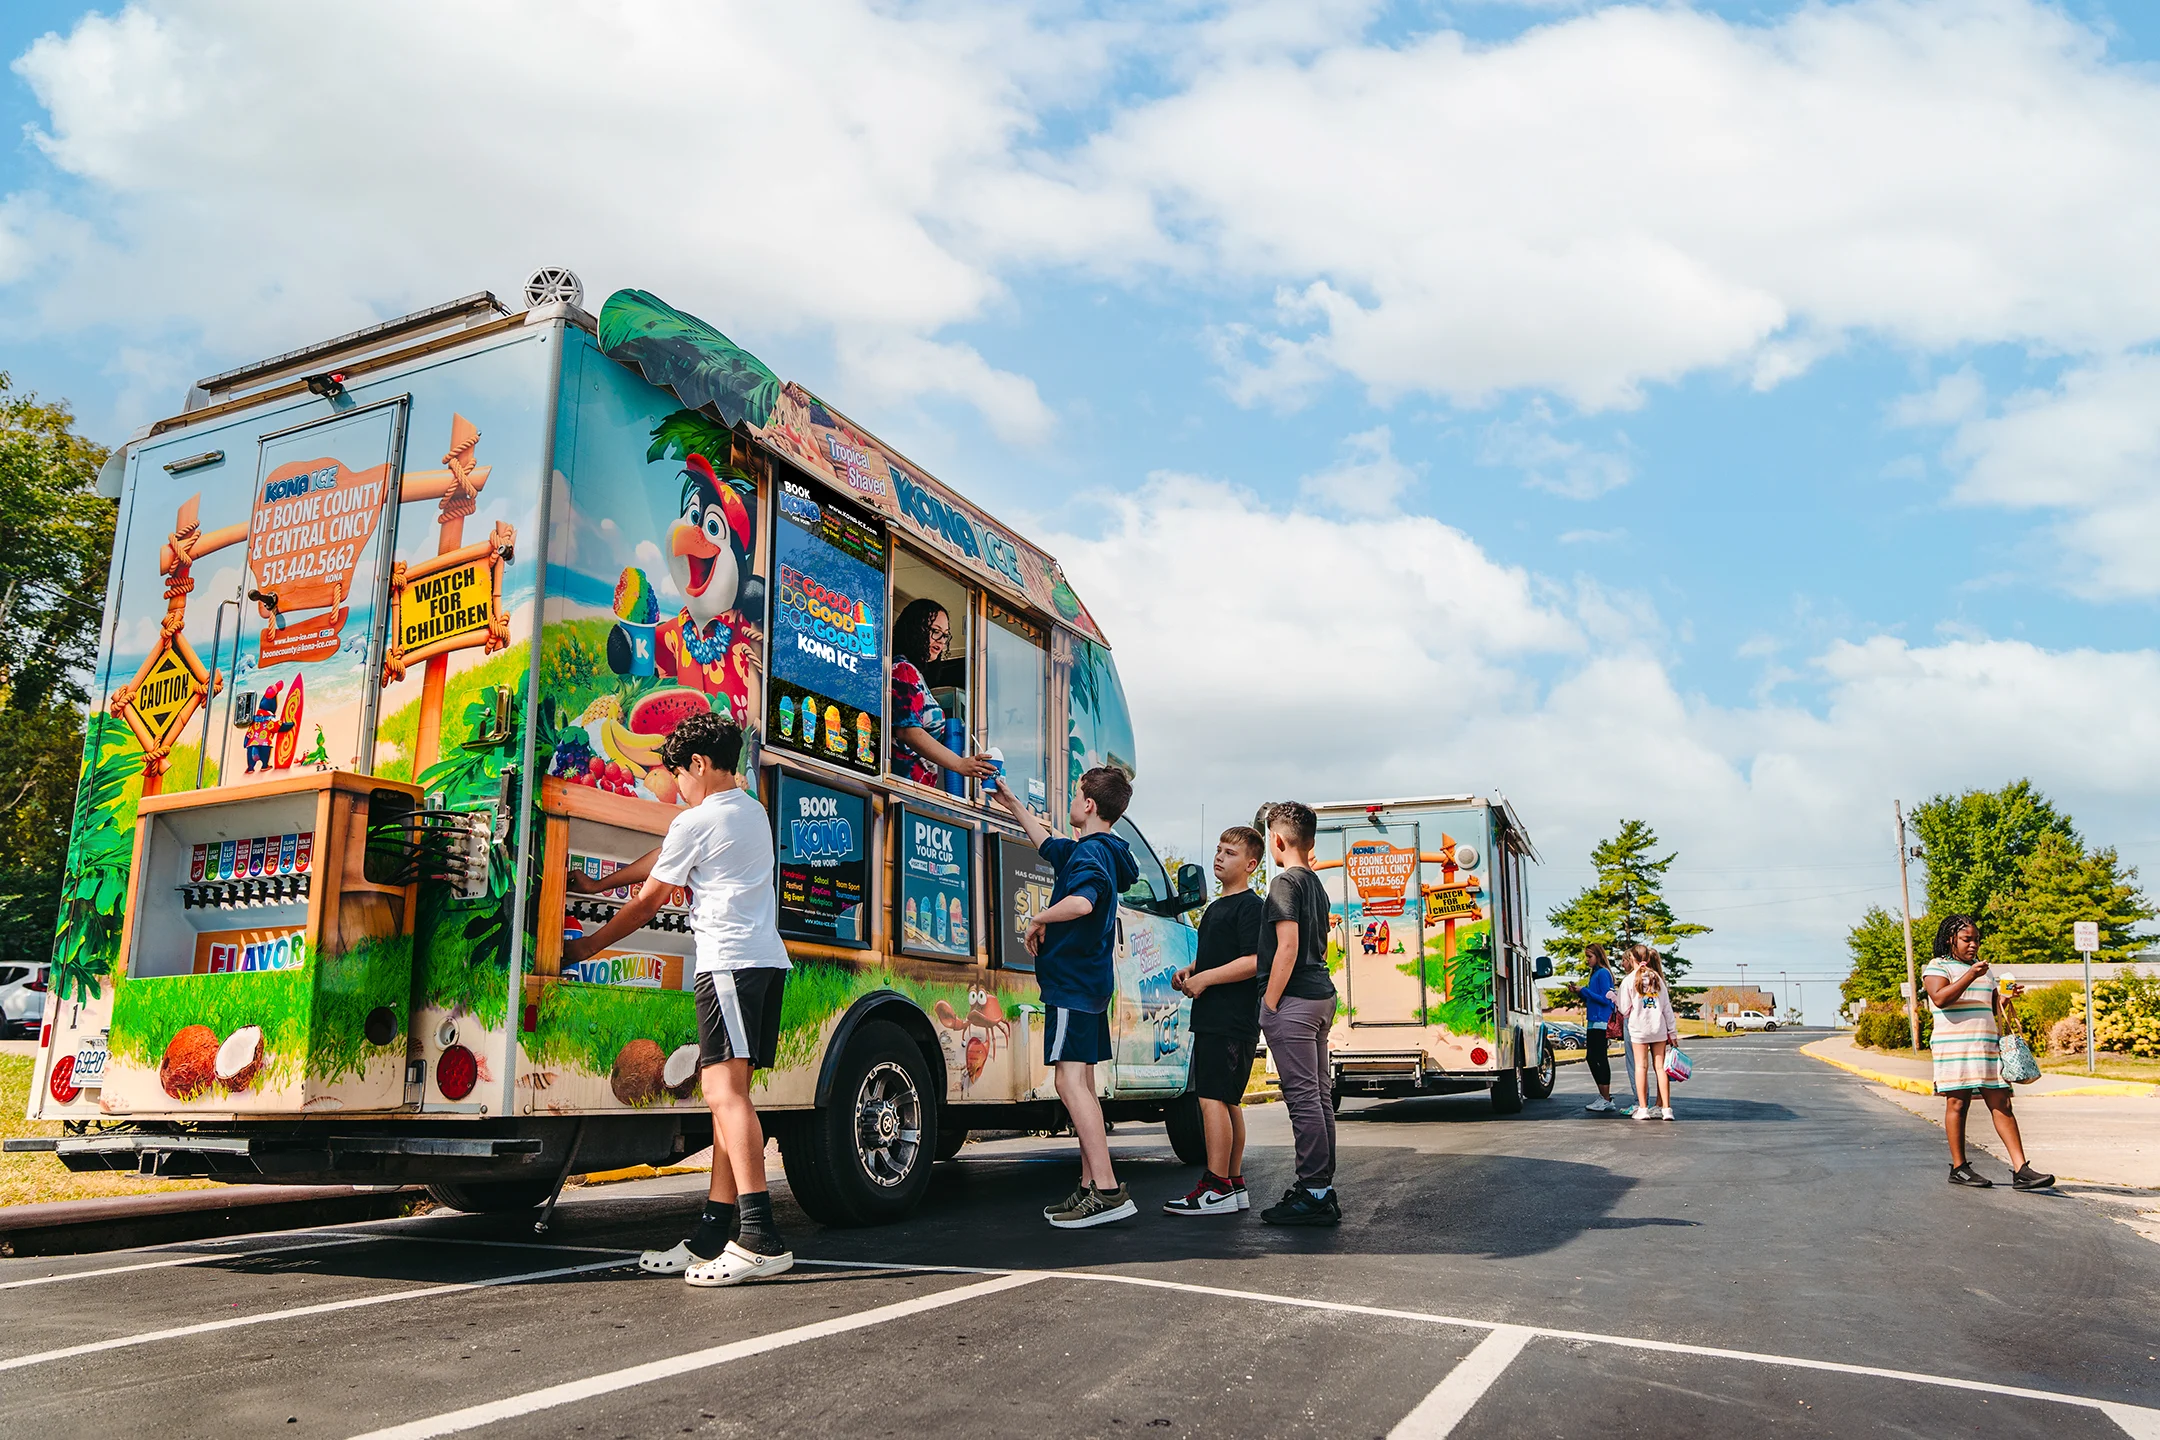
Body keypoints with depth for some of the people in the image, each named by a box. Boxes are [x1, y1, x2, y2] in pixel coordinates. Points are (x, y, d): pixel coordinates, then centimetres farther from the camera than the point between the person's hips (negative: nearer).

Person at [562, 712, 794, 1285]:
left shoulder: (696, 821, -4)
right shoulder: (754, 812, 23)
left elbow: (648, 901, 5)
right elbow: (664, 860, 33)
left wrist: (587, 946, 18)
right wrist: (599, 884, 41)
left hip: (729, 960, -9)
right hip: (767, 961, 9)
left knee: (724, 1089, -16)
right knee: (728, 1092, 9)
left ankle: (761, 1239, -25)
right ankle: (715, 1236, 11)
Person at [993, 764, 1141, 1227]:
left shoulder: (1091, 853, -15)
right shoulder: (1090, 850, 17)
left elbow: (1081, 902, -36)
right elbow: (1046, 843, 37)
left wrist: (1038, 920, -19)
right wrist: (1012, 803, 41)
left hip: (1071, 981, -11)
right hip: (1090, 981, 11)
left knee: (1070, 1079, -15)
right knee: (1081, 1082, 13)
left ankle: (1108, 1190, -20)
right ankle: (1089, 1188, 17)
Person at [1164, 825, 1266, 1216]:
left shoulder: (1250, 906, -10)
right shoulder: (1217, 906, 21)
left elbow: (1253, 961, -20)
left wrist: (1205, 978, -17)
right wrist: (1189, 970, 13)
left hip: (1232, 1020, -10)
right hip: (1213, 1019, 10)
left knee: (1212, 1097, -12)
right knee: (1227, 1101, 13)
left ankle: (1216, 1188, -10)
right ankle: (1235, 1186, 19)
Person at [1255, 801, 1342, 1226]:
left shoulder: (1285, 882, -10)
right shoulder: (1317, 885, 18)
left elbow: (1288, 947, -18)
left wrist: (1270, 1003, -15)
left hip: (1294, 1000, -9)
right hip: (1321, 995, 9)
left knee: (1303, 1098, -8)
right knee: (1319, 1096, 11)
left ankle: (1313, 1194, -6)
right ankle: (1323, 1190, 16)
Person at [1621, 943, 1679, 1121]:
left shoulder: (1629, 980, -5)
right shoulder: (1657, 978, 6)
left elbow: (1624, 1010, -4)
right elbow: (1667, 1007, 6)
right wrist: (1673, 1032, 9)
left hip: (1638, 1028, -3)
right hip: (1659, 1029, 3)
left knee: (1641, 1067, 2)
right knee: (1660, 1067, 6)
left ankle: (1642, 1108, 1)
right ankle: (1666, 1108, 4)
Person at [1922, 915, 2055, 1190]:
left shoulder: (1983, 969, 22)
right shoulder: (1937, 967, 1)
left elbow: (1992, 1008, 23)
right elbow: (1940, 998, -16)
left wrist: (2004, 998, 2)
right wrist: (1970, 976, -21)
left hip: (1987, 1045, 6)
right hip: (1954, 1045, -6)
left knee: (2001, 1105, -1)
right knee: (1957, 1103, -4)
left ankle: (2021, 1170, -4)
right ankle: (1958, 1168, 4)